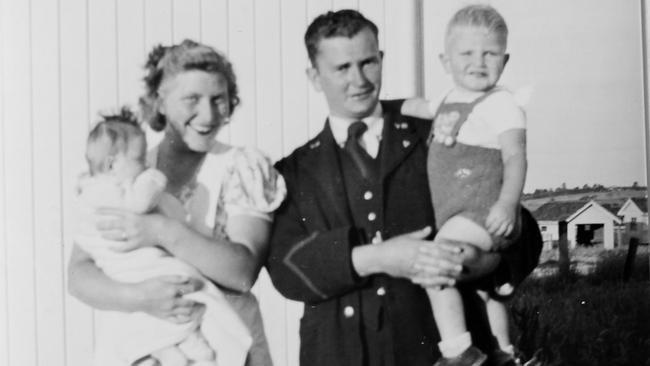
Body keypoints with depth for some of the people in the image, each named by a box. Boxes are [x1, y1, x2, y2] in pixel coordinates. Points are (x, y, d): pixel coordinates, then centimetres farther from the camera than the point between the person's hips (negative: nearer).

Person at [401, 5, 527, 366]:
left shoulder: (502, 105, -13)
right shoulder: (452, 100, 13)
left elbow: (515, 156, -22)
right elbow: (426, 108, 36)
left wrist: (508, 202, -35)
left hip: (482, 213, -10)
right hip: (456, 214, 10)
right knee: (484, 285, 24)